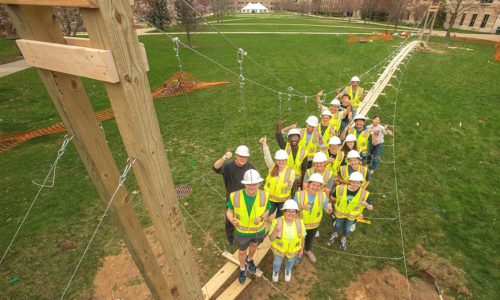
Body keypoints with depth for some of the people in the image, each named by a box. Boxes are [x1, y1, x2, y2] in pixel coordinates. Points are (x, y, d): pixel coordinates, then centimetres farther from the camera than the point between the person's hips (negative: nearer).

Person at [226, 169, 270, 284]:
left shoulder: (264, 195, -29)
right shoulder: (235, 196, -33)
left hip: (259, 229, 2)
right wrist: (231, 220, -37)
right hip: (242, 230, -1)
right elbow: (229, 211, -15)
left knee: (254, 245, 31)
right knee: (242, 251, 23)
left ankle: (249, 260, 65)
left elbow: (266, 211, -10)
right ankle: (242, 268, 57)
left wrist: (261, 218, -32)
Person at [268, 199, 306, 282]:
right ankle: (276, 271, 60)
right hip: (279, 248, -1)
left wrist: (301, 249, 4)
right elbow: (271, 239, -26)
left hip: (293, 249, 2)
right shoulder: (277, 222, -33)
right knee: (277, 262, 26)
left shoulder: (300, 223, -25)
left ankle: (288, 270, 64)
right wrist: (275, 231, -45)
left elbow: (302, 237, -8)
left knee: (291, 261, 30)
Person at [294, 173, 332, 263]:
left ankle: (308, 250, 64)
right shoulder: (299, 194, -29)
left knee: (310, 239, 32)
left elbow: (328, 212, -16)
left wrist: (329, 208, -39)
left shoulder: (323, 196, -20)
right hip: (300, 224, -3)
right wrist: (301, 207, -42)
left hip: (314, 224, 3)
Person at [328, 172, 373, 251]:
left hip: (352, 215, 0)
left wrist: (366, 204, -39)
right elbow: (332, 197, -8)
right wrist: (337, 200, -22)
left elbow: (371, 208, -20)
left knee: (347, 229, 26)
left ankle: (343, 239, 59)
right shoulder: (340, 188, -28)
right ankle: (335, 234, 63)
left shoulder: (364, 193, -28)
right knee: (338, 225, 28)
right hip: (340, 212, 0)